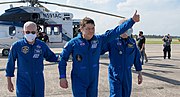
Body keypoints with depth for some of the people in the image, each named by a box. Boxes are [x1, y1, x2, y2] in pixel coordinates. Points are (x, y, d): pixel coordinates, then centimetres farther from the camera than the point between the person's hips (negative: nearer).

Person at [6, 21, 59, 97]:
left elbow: (50, 56, 17)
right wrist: (9, 81, 6)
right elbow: (10, 63, 3)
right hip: (23, 84, -3)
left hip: (38, 83, 3)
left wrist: (59, 58, -2)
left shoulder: (42, 45, 0)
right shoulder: (17, 46, -6)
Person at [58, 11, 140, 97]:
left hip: (93, 80, 4)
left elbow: (116, 31, -1)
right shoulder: (73, 43, -10)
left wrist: (132, 20, -4)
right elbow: (63, 59, -2)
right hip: (79, 81, -4)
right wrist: (62, 77, -6)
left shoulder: (99, 40, -2)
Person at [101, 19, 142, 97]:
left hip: (127, 74, 5)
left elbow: (137, 58, 14)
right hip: (115, 74, -5)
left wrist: (139, 73, 15)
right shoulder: (112, 40, -8)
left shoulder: (132, 42, 6)